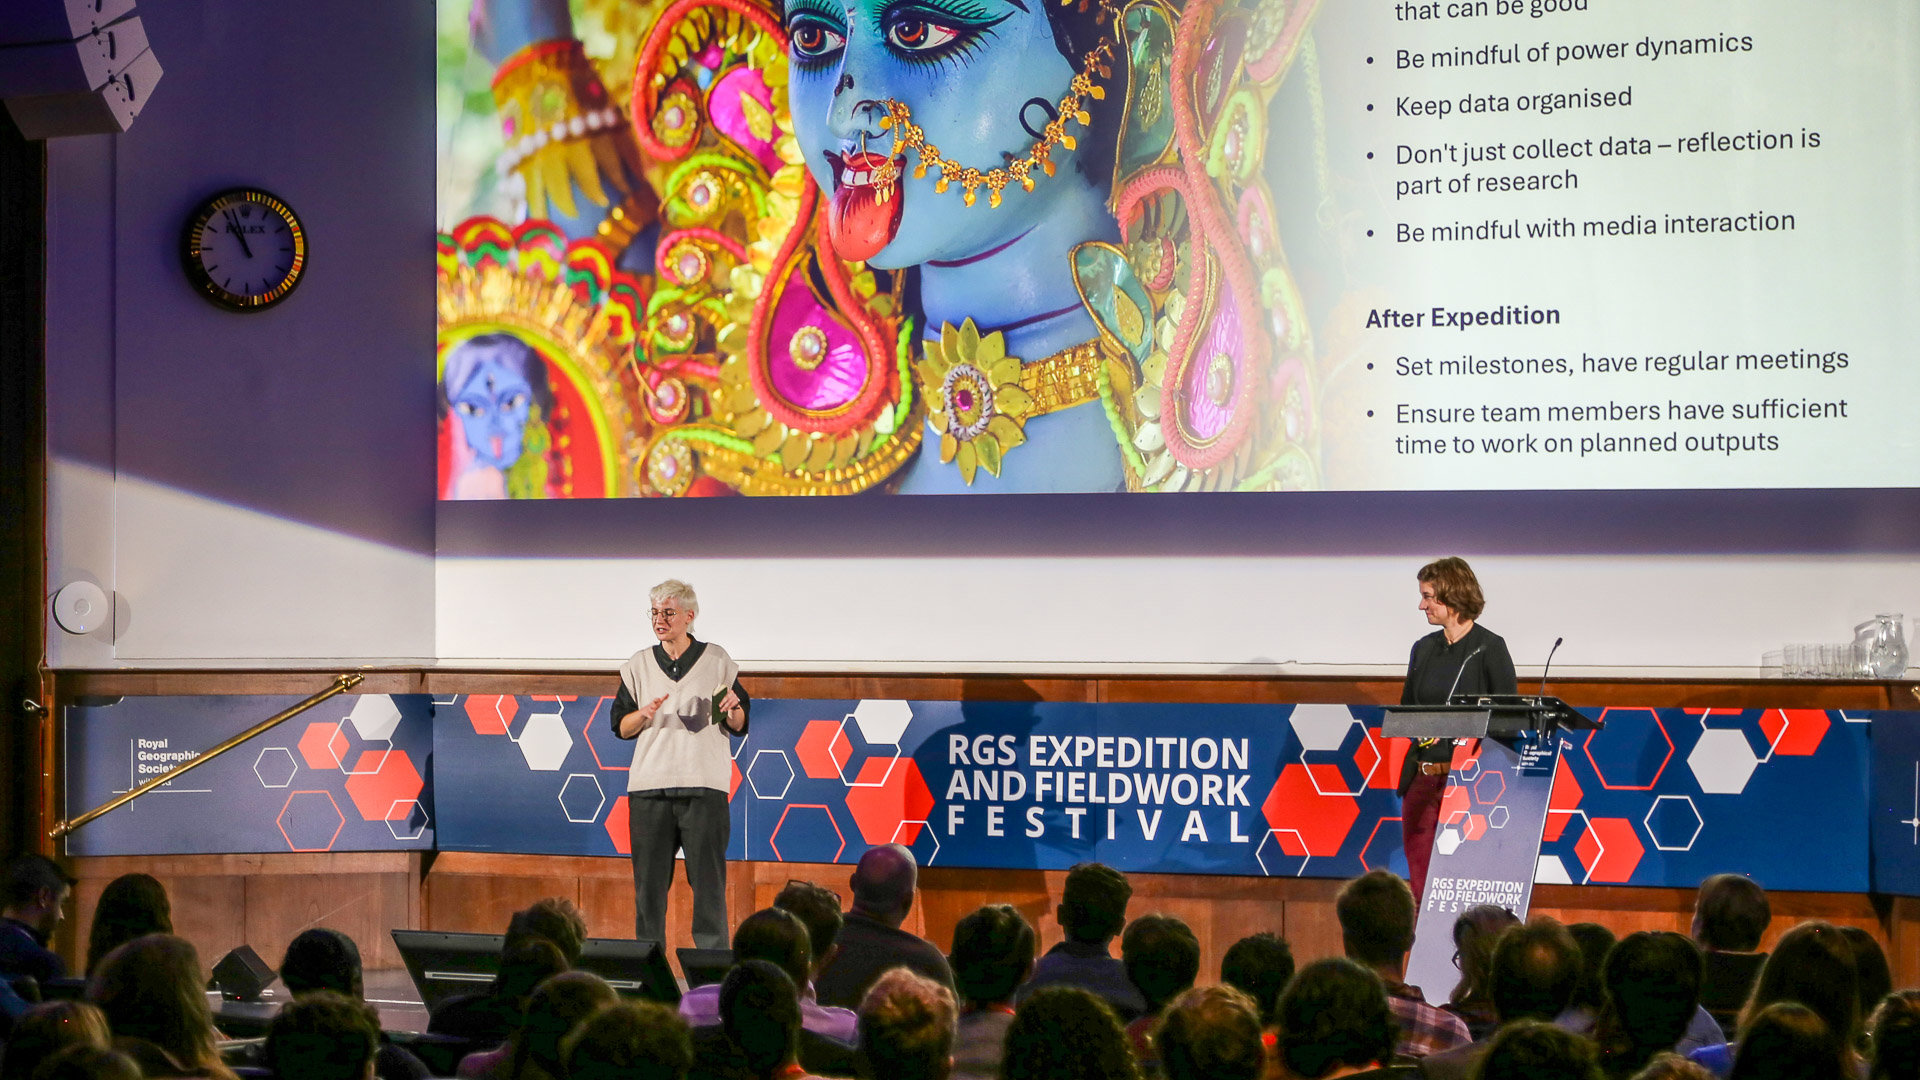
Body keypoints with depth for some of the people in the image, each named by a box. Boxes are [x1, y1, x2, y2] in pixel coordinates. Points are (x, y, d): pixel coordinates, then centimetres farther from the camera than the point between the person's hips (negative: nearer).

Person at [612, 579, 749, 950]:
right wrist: (645, 715, -7)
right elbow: (620, 727, 13)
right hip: (649, 786, 2)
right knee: (649, 880, 1)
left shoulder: (717, 662, 7)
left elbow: (739, 727, 11)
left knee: (708, 878, -4)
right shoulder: (639, 665, 13)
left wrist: (732, 708, -10)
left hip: (704, 784, -2)